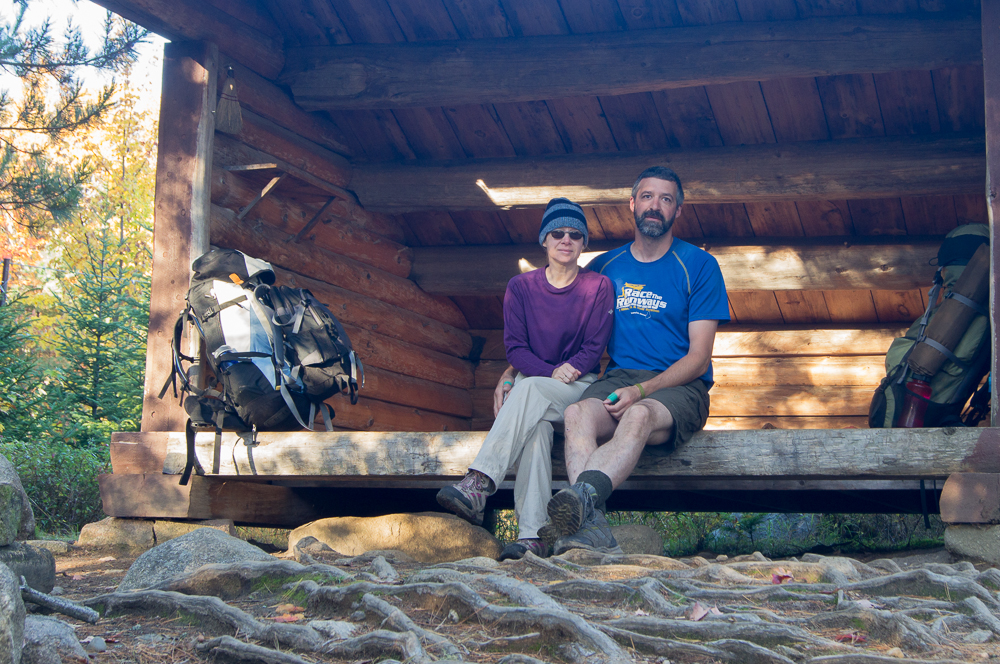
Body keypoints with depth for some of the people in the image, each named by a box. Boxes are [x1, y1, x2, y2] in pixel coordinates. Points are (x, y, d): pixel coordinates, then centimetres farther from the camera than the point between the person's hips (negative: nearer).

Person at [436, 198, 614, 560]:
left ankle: (479, 483, -49)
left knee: (529, 390, -36)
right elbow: (515, 346, 2)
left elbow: (594, 348, 0)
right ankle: (531, 537, -48)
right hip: (530, 384, 1)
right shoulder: (521, 286, 10)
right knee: (536, 428, -35)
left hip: (581, 387, -1)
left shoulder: (598, 287, 5)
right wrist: (553, 373, -15)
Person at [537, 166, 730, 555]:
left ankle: (582, 497, -64)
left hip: (678, 387, -3)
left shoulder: (699, 266, 6)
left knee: (639, 415, -38)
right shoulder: (604, 267, 17)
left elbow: (699, 358, -1)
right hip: (617, 378, 3)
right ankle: (592, 527, -52)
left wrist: (642, 390, -16)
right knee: (578, 413, -33)